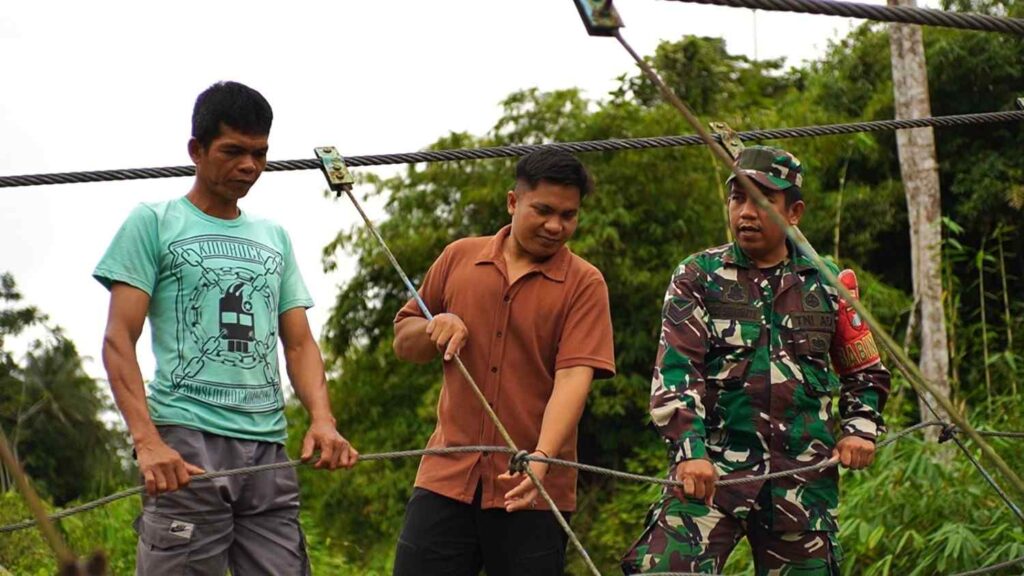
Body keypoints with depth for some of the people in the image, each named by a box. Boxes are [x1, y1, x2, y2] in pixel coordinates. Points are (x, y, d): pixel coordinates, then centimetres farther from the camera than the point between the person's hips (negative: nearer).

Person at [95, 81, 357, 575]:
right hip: (187, 444, -5)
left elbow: (299, 343, 17)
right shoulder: (154, 224, 5)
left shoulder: (275, 239, 20)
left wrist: (322, 419, -4)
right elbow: (118, 340, -3)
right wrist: (146, 440, -17)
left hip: (268, 447, 5)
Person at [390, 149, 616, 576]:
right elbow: (404, 344, 18)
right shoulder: (458, 258, 10)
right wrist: (435, 328, -5)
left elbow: (574, 377, -12)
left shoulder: (584, 284, -1)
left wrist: (542, 458, -26)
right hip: (446, 476, 2)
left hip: (530, 491, -2)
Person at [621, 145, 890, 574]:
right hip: (713, 465, -2)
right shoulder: (698, 277, 7)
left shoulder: (829, 284, 12)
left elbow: (866, 374, 24)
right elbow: (675, 370, -4)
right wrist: (689, 450, -17)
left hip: (805, 473, 3)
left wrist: (861, 429, 6)